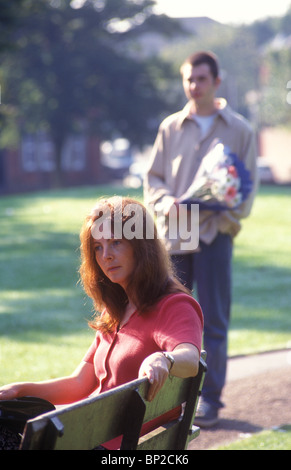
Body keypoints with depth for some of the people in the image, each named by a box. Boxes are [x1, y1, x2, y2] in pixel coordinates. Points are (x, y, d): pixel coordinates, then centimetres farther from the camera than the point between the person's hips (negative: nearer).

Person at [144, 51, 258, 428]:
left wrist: (229, 214, -13)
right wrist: (167, 202, -11)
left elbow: (249, 183, 5)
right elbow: (152, 177, 10)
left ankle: (210, 398, 5)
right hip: (174, 234, 2)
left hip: (215, 234, -2)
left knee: (213, 320, -1)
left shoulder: (238, 129, 5)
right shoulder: (170, 127, 9)